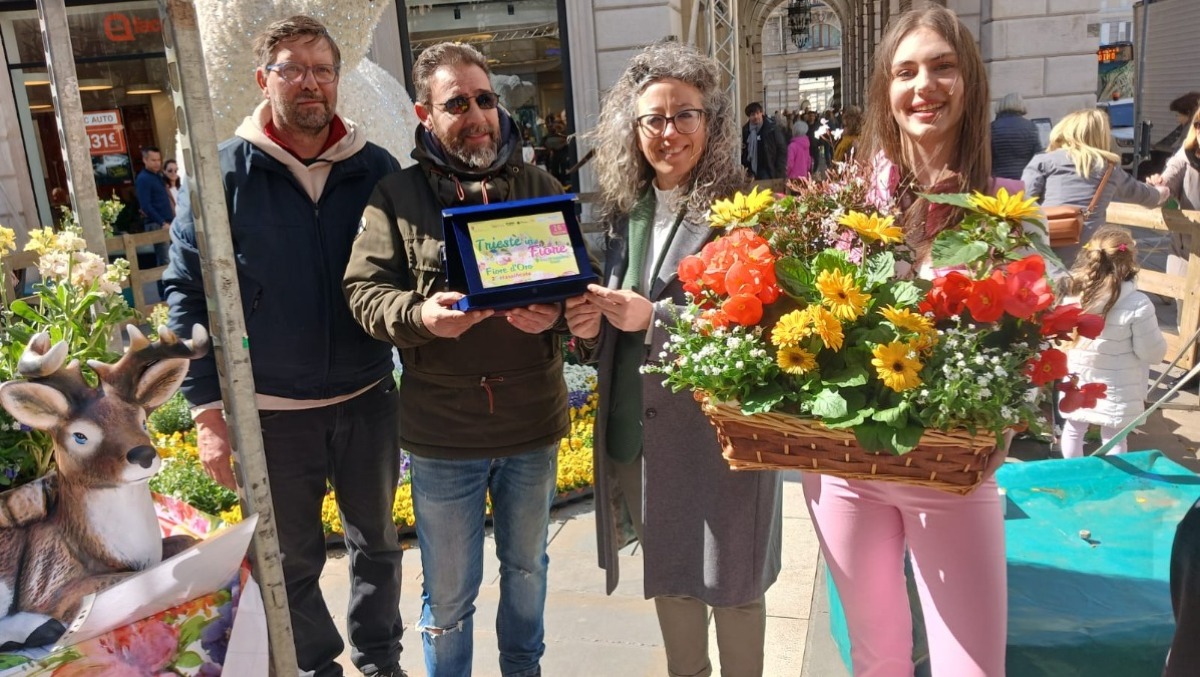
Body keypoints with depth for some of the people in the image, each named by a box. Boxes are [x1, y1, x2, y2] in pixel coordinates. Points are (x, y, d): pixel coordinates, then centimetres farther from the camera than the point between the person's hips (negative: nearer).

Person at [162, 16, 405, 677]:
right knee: (292, 561, 14)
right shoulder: (223, 173, -6)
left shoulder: (377, 169, -1)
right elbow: (187, 293, -5)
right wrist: (209, 410, -9)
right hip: (270, 412, -2)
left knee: (377, 542, 18)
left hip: (367, 399, 2)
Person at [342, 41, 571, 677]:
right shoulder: (396, 196, -3)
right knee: (449, 594, 14)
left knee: (527, 569, 24)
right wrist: (420, 315, -26)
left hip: (533, 422, 3)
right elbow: (364, 290, -6)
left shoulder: (539, 187, 3)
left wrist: (554, 313, -20)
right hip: (442, 432, -2)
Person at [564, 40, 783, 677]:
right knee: (668, 574, 21)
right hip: (639, 427, 6)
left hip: (719, 425, -5)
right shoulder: (623, 211, 6)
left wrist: (655, 317, -22)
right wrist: (591, 326, -7)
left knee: (730, 582, 10)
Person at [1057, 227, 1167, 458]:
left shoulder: (1073, 295, -14)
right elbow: (1153, 353, -14)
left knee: (1073, 430, 21)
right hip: (1116, 391, -3)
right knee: (1114, 439, 14)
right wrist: (1158, 338, 6)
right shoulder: (1137, 305, -24)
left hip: (1077, 383, 3)